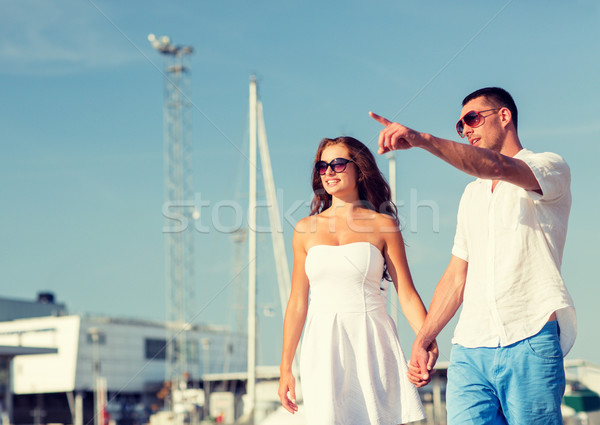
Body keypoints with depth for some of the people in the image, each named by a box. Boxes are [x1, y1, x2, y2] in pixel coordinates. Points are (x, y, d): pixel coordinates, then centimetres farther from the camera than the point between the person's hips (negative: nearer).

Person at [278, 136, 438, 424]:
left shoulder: (383, 225, 5)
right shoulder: (306, 229, 11)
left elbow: (407, 295, 2)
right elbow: (297, 302, 13)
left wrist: (428, 341, -15)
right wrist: (285, 367, 11)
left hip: (371, 344, -1)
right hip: (323, 345, 1)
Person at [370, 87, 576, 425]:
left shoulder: (551, 168, 4)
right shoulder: (472, 194, 25)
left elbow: (495, 167, -18)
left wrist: (422, 139, -28)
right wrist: (422, 341, 15)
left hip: (530, 342, -5)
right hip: (470, 349, 5)